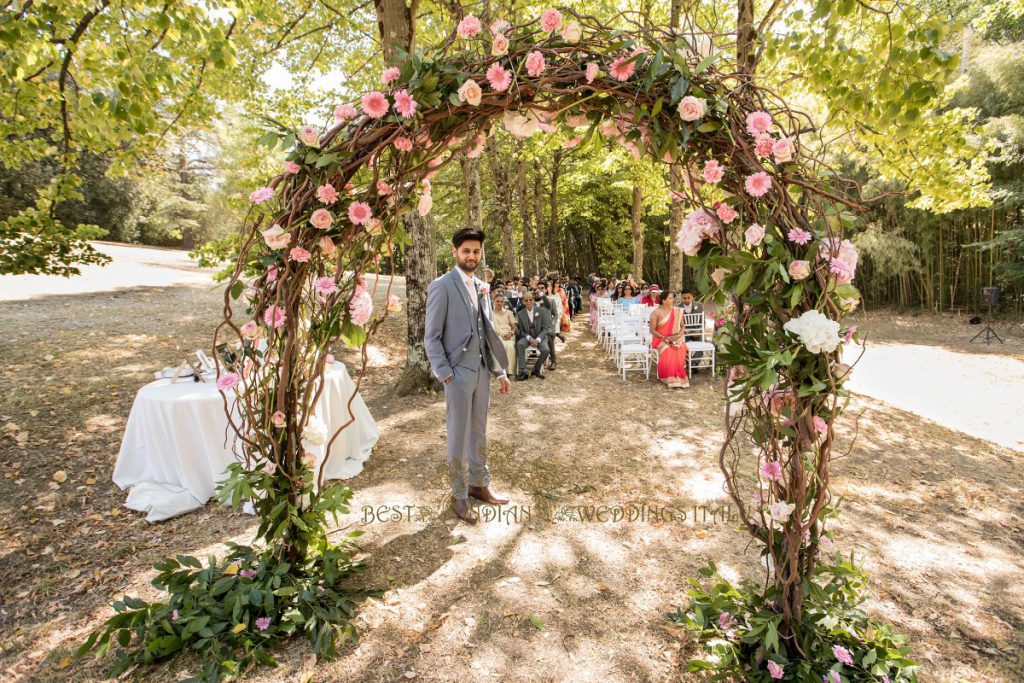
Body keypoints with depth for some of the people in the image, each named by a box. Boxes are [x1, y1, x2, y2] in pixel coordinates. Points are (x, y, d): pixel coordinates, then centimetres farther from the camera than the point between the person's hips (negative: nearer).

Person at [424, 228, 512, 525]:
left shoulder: (480, 286, 11)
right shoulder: (442, 286, -9)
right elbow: (431, 337, -10)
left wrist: (500, 370, 12)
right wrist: (446, 376, -15)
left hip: (481, 371, 6)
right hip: (458, 373, -6)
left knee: (479, 433, 17)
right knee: (458, 438, 5)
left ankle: (478, 484, 34)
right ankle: (459, 496, 21)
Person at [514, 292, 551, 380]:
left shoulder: (541, 311, -1)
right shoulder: (520, 314, 3)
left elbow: (545, 328, -3)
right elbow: (521, 330, 3)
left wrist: (538, 339, -18)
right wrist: (529, 338, -16)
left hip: (540, 336, -1)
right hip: (527, 337, 1)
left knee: (546, 350, -30)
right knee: (519, 344, -32)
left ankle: (536, 370, -6)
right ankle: (523, 371, -29)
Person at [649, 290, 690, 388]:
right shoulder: (656, 312, -4)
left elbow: (682, 326, 10)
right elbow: (652, 330, -6)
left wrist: (678, 335, -11)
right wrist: (665, 338, -18)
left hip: (676, 339, 3)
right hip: (660, 339, -3)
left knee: (681, 348, -30)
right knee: (668, 349, -34)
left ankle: (677, 376, -22)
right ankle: (673, 379, -27)